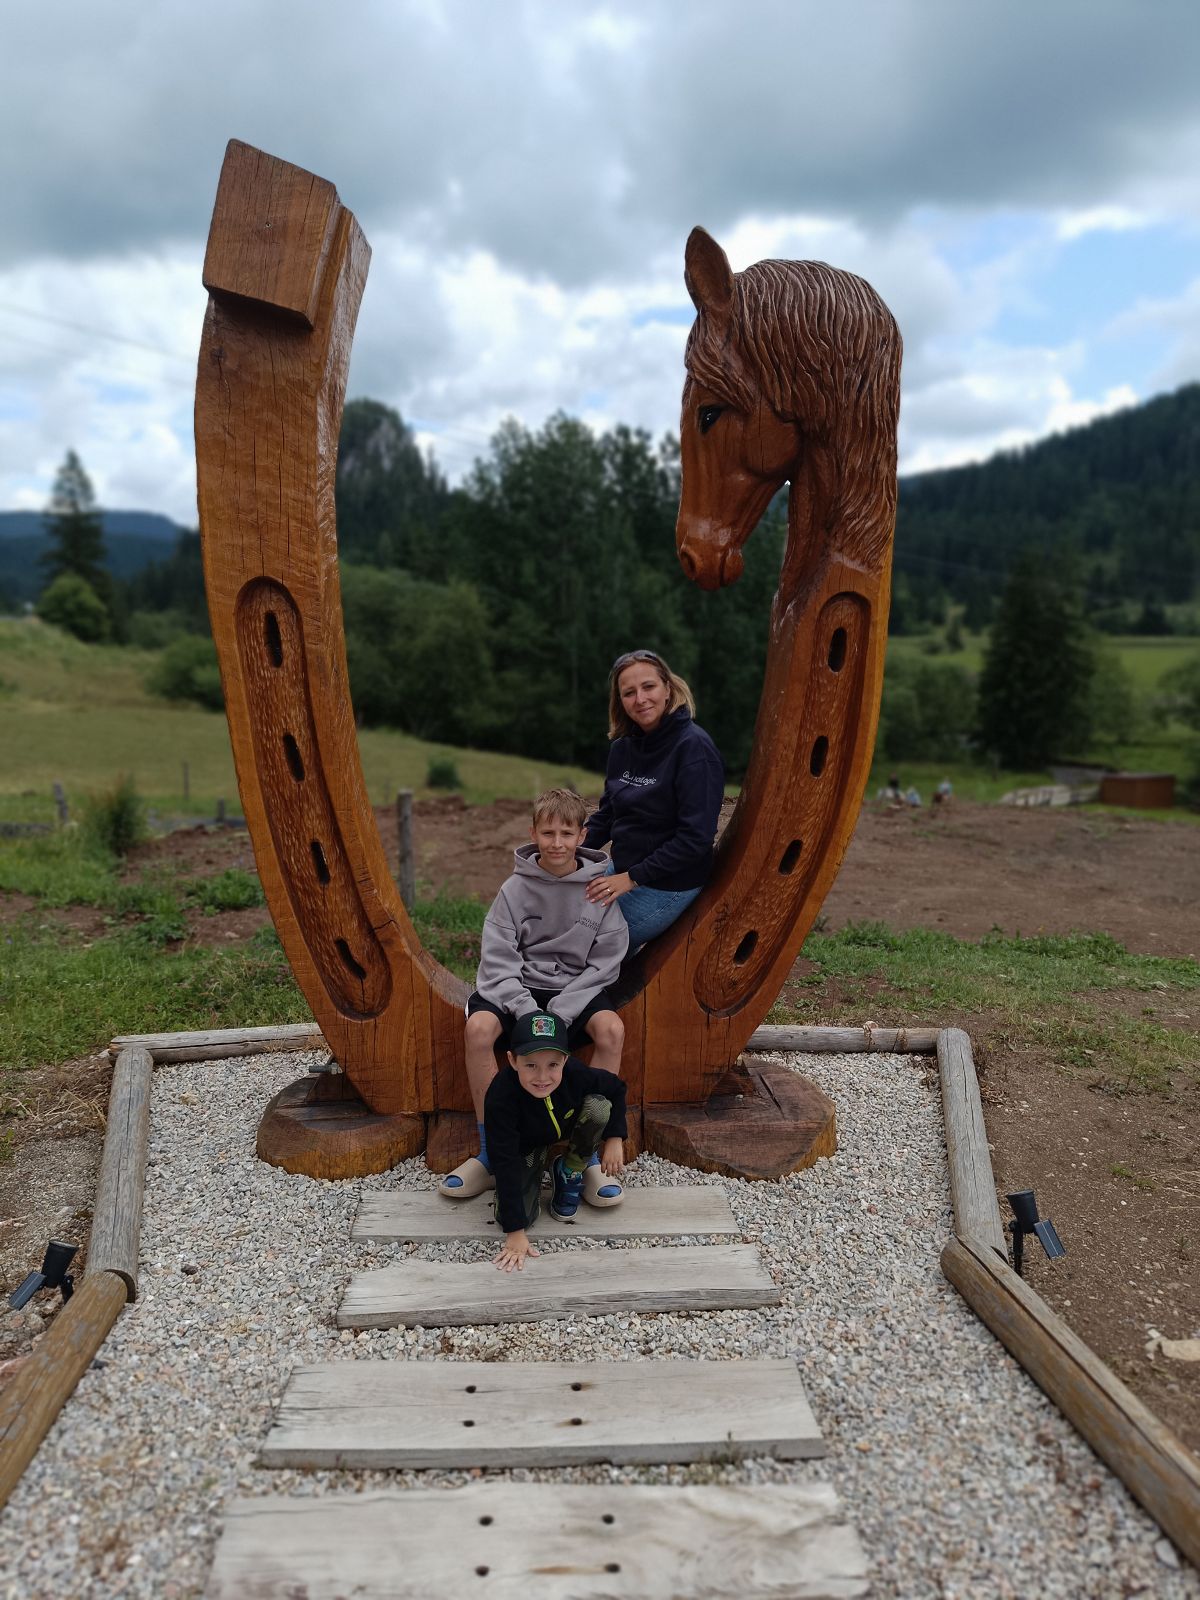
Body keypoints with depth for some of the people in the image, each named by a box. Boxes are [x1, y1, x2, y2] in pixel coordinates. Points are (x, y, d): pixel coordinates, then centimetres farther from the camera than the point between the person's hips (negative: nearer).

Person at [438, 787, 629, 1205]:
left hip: (577, 988, 0)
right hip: (519, 986, 0)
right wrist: (528, 1012, -21)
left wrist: (559, 1013, -16)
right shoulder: (516, 888, -5)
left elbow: (604, 963, -5)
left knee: (612, 1029, -30)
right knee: (479, 1027, -29)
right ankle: (491, 1154, -12)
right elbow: (497, 960, -7)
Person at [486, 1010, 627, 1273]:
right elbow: (505, 1163, -36)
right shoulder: (501, 1097, -39)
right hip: (525, 1149, -2)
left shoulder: (575, 1074, -32)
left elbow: (616, 1089, -9)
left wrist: (614, 1138, -18)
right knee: (515, 1215, -22)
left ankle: (570, 1174, 0)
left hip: (565, 1136, 3)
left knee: (598, 1106, -26)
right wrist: (515, 1231, -34)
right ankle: (540, 1168, 12)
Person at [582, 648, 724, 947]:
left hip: (666, 885, -8)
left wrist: (631, 878, -21)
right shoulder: (623, 746, 4)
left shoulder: (694, 748, -19)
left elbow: (696, 837, -22)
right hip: (623, 868, 8)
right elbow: (607, 813, 12)